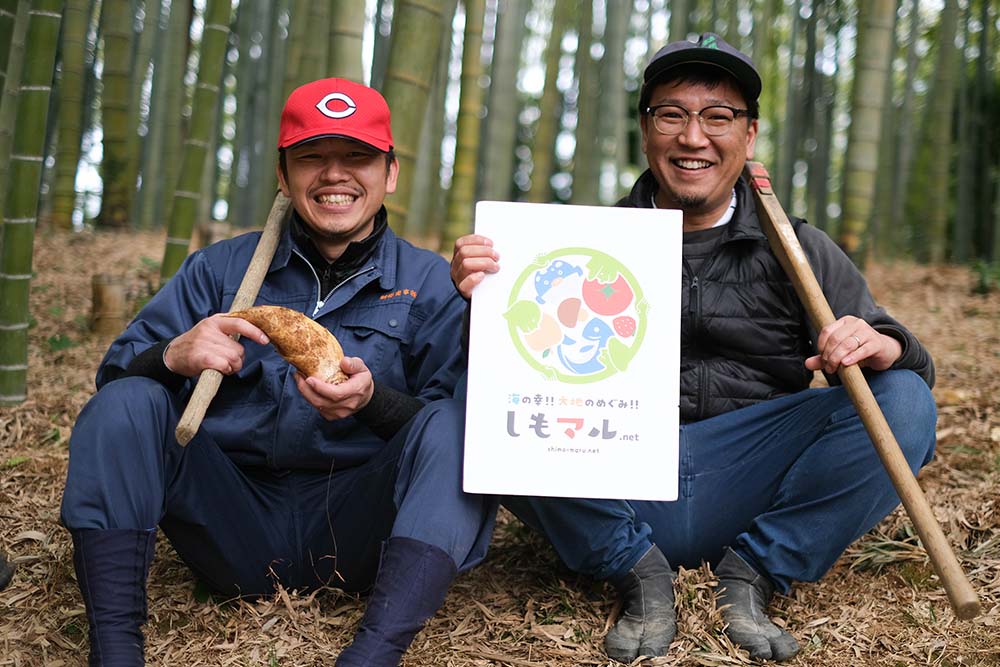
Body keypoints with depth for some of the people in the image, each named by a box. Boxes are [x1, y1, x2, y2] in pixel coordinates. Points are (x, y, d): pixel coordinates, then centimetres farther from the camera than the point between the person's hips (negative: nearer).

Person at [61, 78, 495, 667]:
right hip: (235, 524, 2)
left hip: (356, 531, -2)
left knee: (451, 424, -25)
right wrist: (172, 356, -18)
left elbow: (470, 421, -6)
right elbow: (116, 371, 5)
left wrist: (374, 400, -25)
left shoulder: (431, 284, 4)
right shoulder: (222, 267, 9)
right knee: (126, 402, -15)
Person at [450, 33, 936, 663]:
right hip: (619, 494, 0)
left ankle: (755, 569, -5)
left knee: (905, 401, -19)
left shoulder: (798, 250, 8)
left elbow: (914, 367, 4)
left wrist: (882, 346, -21)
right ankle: (639, 572, -8)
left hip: (749, 488, 1)